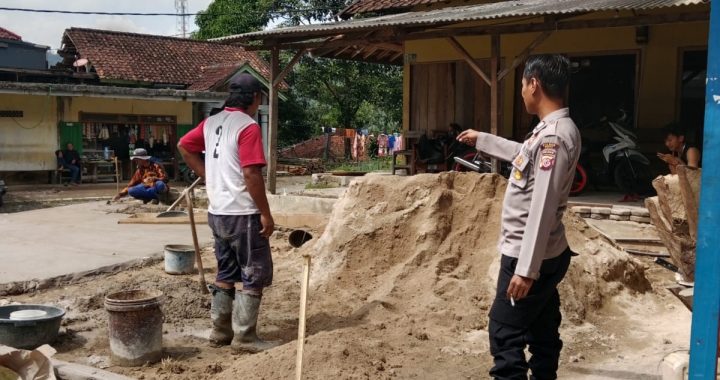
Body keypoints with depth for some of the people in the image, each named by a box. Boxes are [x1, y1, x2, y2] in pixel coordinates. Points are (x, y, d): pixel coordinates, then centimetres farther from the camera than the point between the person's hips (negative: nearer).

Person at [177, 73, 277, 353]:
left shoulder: (212, 122, 10)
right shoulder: (248, 127, -15)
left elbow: (184, 146, 19)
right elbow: (251, 174, -20)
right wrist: (266, 213, -15)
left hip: (217, 212, 8)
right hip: (243, 214, -8)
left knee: (225, 274, 17)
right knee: (256, 274, 1)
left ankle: (220, 330, 23)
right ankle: (244, 337, 4)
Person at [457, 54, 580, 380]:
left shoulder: (555, 136, -22)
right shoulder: (550, 130, 10)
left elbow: (542, 207, -26)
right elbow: (522, 154, 33)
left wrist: (526, 268, -26)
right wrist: (481, 139, 43)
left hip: (530, 257, -10)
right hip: (544, 255, 10)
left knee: (505, 335, -5)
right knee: (542, 333, 17)